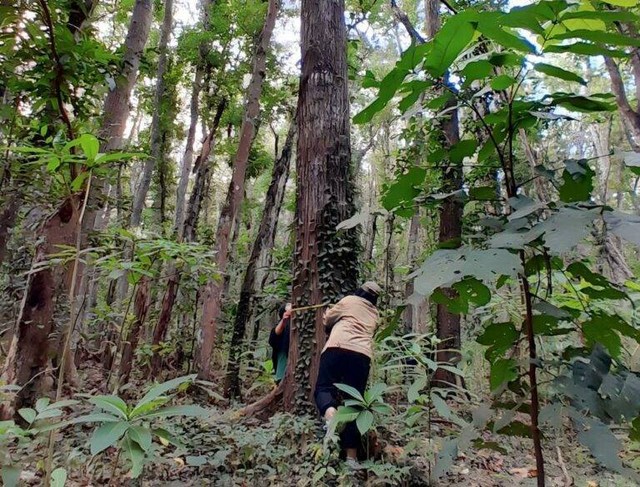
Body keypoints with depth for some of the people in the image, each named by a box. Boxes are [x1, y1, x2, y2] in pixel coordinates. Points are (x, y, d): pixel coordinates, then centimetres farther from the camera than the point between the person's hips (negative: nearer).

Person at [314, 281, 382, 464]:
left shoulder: (349, 301, 17)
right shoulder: (374, 314, 28)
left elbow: (328, 319, 25)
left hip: (338, 348, -3)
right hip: (362, 355, 3)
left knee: (323, 387, 4)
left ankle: (329, 412, -30)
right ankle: (351, 455, 5)